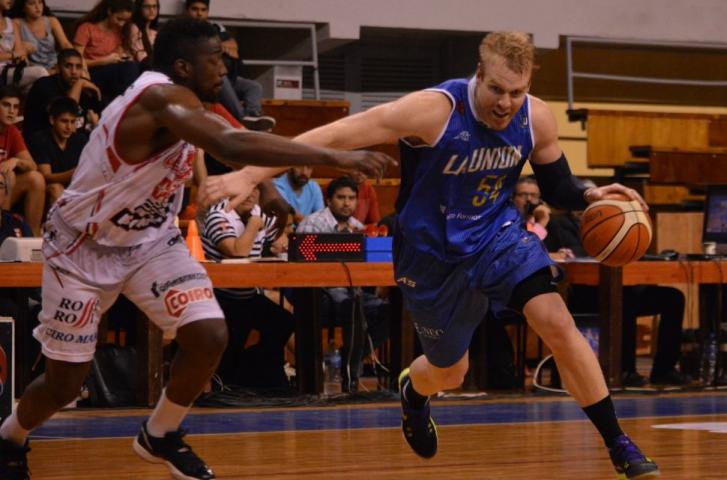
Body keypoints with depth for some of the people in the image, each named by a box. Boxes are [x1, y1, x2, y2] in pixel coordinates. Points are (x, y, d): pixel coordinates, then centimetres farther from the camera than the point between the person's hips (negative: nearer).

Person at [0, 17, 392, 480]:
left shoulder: (183, 102, -3)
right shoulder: (160, 98, -31)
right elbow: (232, 146, -47)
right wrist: (336, 157, -50)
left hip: (150, 239, 7)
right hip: (83, 246, -7)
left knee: (210, 336, -12)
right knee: (65, 383, 0)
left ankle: (160, 436, 13)